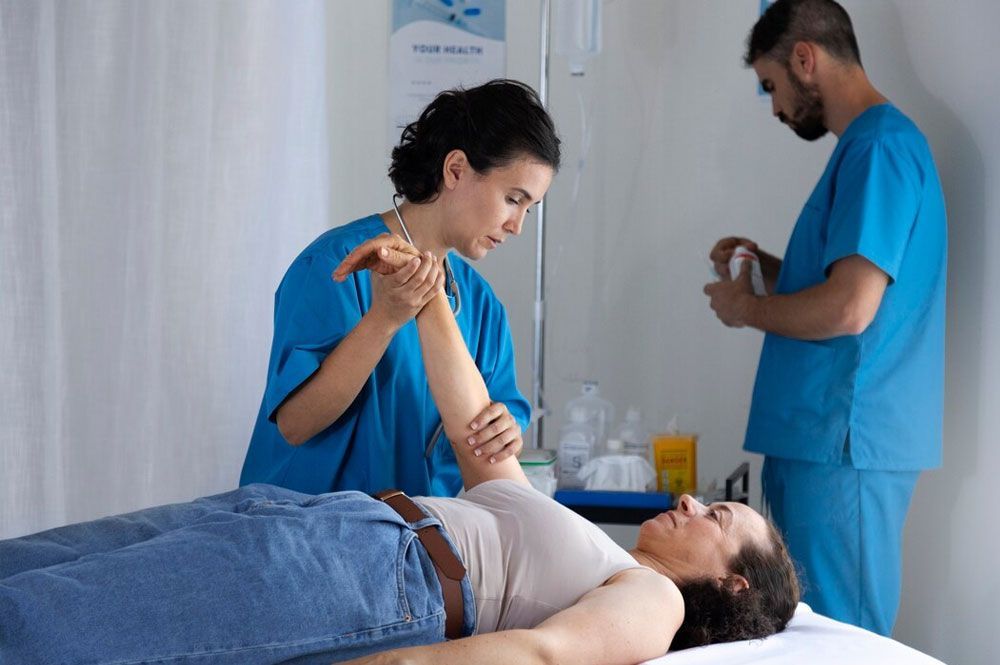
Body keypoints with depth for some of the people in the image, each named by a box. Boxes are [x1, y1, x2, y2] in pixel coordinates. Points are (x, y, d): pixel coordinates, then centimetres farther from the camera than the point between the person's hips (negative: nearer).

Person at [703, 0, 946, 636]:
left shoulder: (879, 147, -13)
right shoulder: (875, 142, 18)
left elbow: (850, 309, -21)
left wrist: (745, 307, -5)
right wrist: (770, 268, 14)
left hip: (844, 446, -10)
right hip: (820, 438, 10)